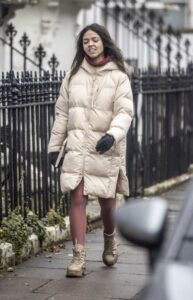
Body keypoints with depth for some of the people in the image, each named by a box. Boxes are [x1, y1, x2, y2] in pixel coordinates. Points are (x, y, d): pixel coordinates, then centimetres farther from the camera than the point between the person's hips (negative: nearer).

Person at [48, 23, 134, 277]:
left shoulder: (118, 76, -1)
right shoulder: (73, 75, 8)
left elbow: (125, 112, -11)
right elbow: (62, 113, 11)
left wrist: (113, 134, -29)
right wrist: (54, 145, 8)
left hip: (107, 147, -2)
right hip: (77, 145, 2)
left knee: (107, 199, 9)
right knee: (77, 198, -8)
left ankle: (110, 239, 39)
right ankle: (79, 257, -9)